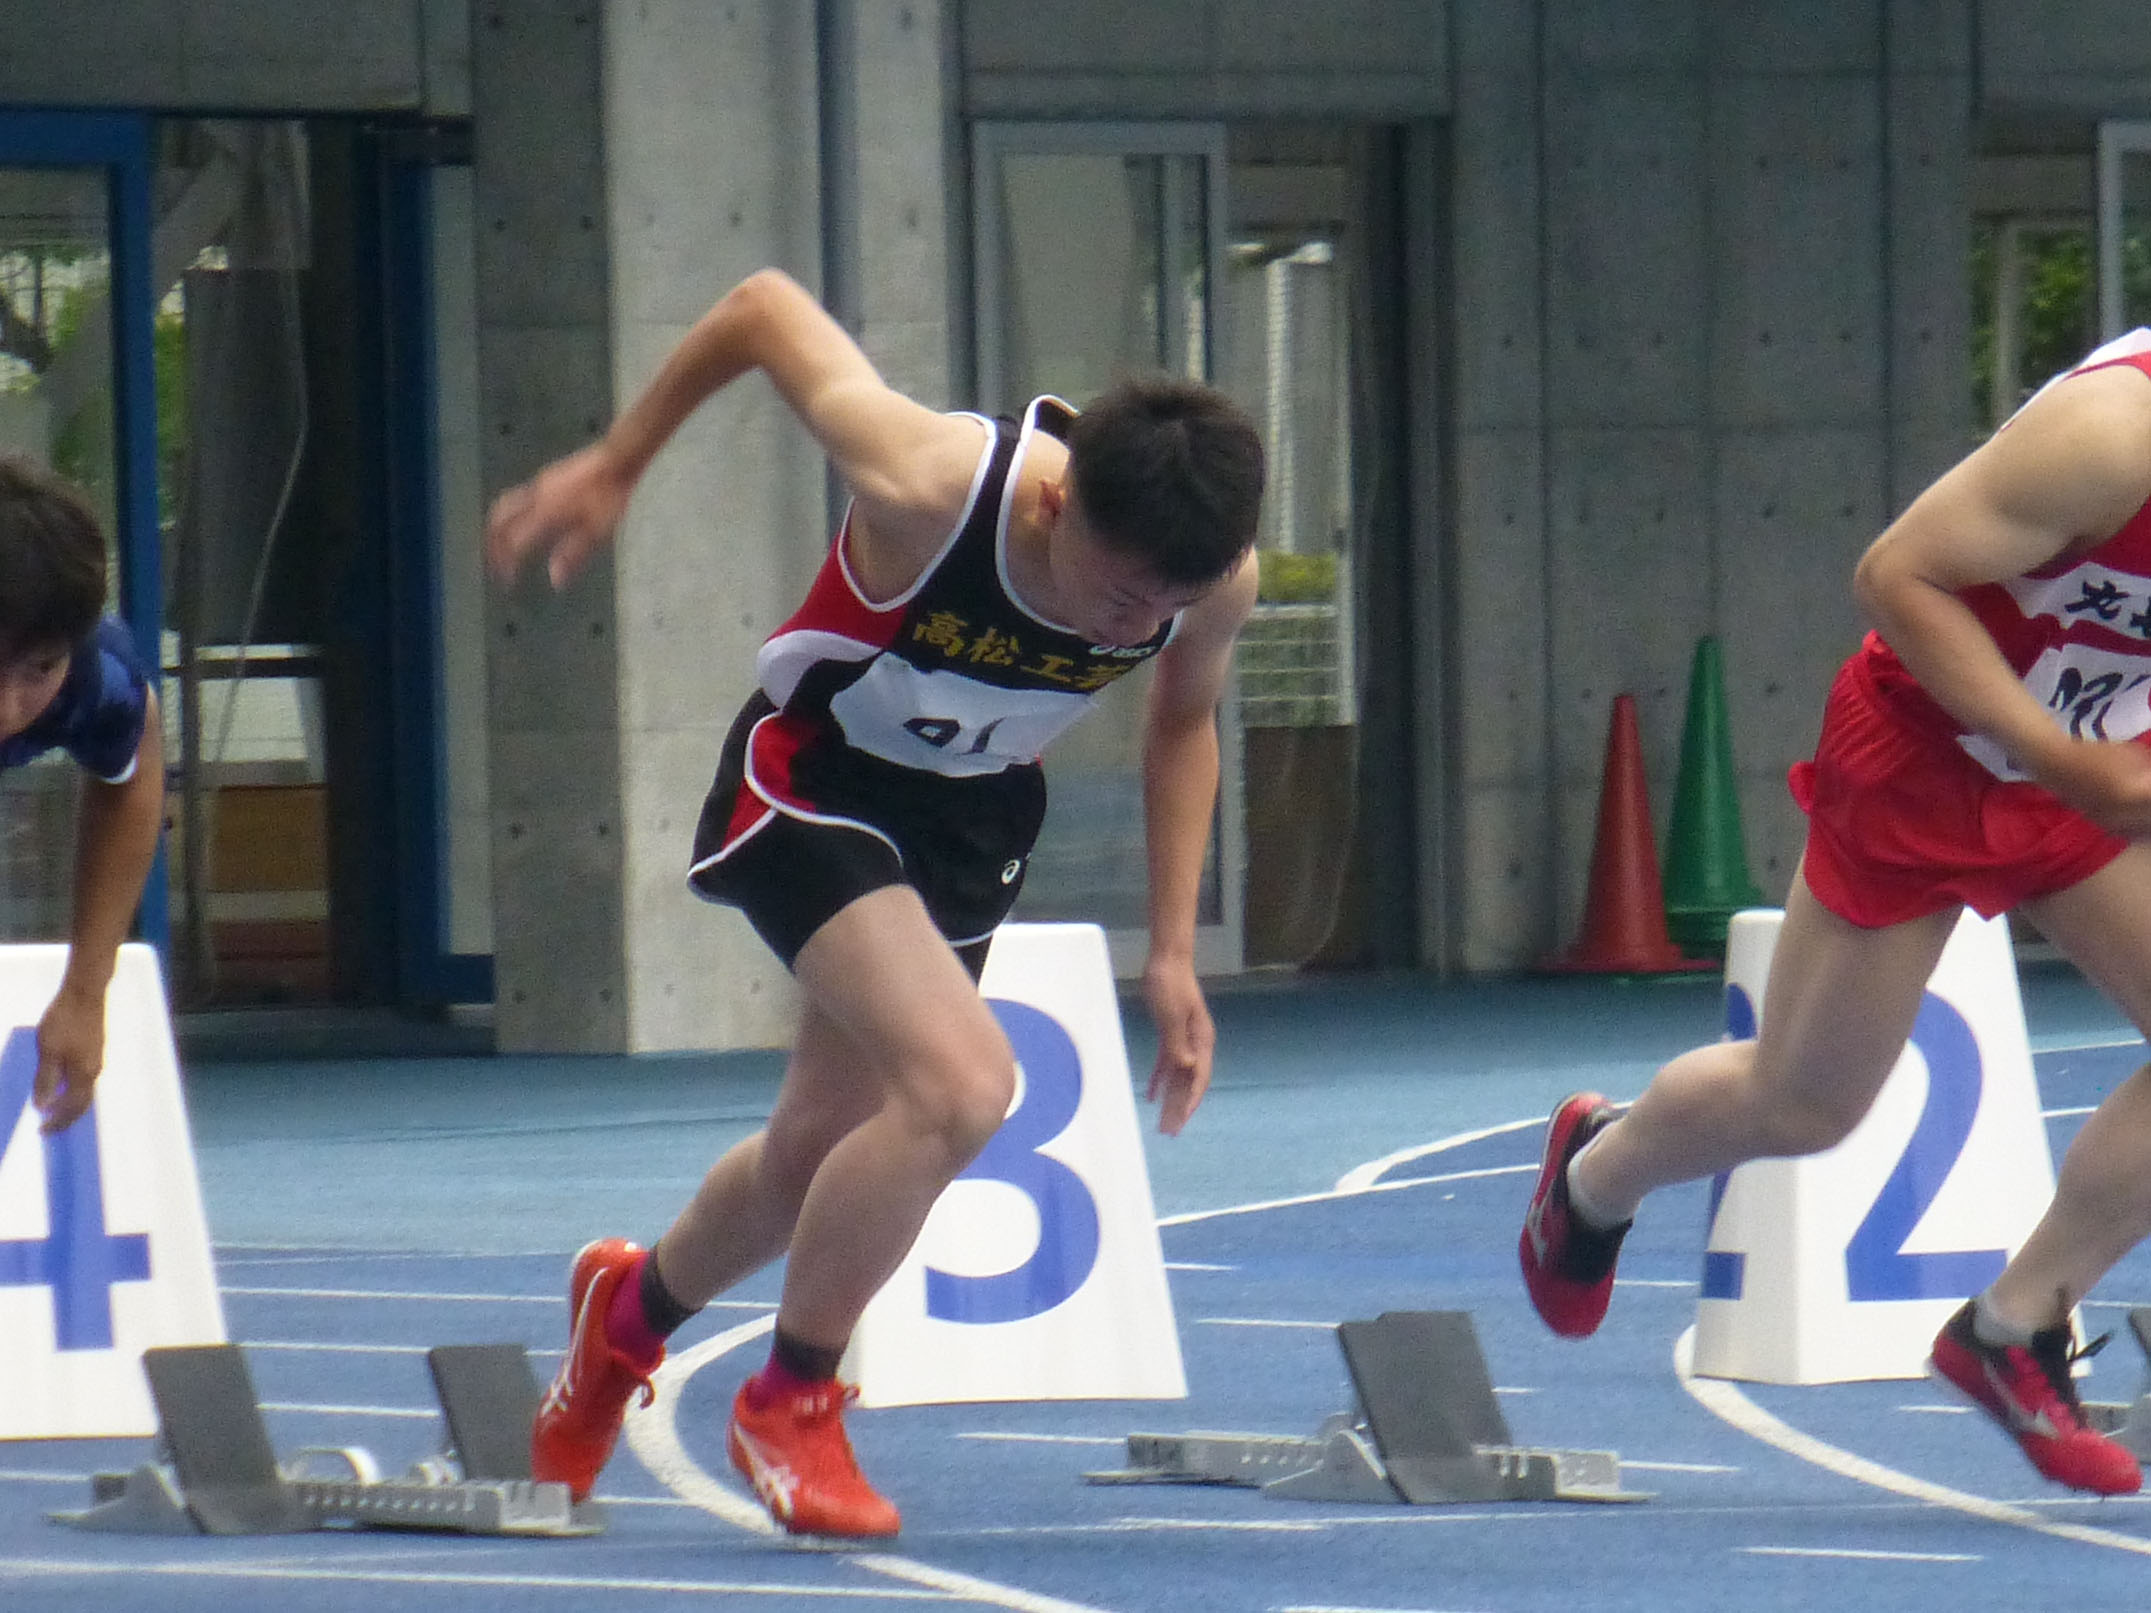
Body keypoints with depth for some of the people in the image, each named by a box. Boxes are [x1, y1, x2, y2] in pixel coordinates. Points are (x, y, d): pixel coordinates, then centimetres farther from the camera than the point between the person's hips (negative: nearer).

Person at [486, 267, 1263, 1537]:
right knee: (963, 1085, -26)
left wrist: (1173, 953, -1)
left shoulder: (1218, 576, -22)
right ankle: (790, 1406, -5)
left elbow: (1186, 719, 2)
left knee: (822, 1151, 18)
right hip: (817, 781, -5)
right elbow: (768, 307, -20)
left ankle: (632, 1311, 51)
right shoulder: (931, 484, -36)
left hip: (975, 817, 5)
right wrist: (612, 469, -7)